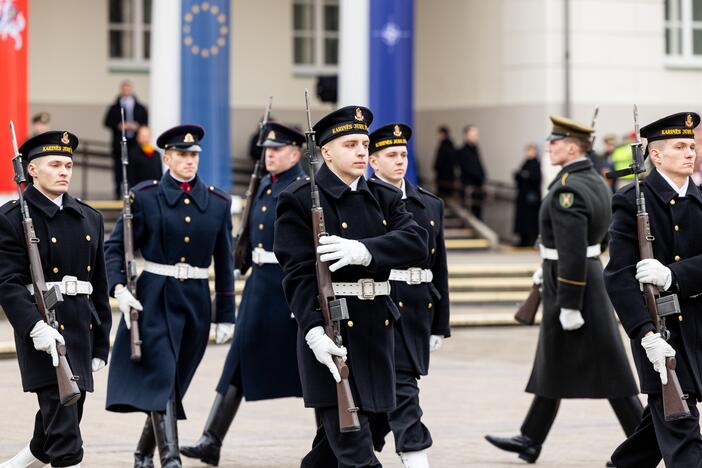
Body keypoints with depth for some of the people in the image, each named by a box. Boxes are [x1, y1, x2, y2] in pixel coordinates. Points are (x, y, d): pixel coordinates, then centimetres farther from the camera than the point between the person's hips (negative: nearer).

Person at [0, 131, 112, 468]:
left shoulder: (89, 218, 15)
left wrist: (100, 344, 15)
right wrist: (34, 326, -25)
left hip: (81, 329, 6)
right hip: (44, 330, -6)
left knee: (62, 423, 12)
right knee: (63, 426, -12)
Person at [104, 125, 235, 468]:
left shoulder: (218, 202, 7)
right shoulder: (144, 197, -2)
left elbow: (224, 263, 10)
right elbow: (115, 247, 0)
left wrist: (225, 316, 8)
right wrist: (119, 288, -17)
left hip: (196, 302, 4)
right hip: (154, 299, -3)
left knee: (174, 384, 10)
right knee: (161, 379, -12)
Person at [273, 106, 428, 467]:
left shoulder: (385, 198, 12)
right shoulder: (298, 200, -3)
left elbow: (417, 243, -6)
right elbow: (298, 272, -12)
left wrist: (362, 250, -23)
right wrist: (314, 331, -25)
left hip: (376, 329, 6)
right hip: (331, 334, -6)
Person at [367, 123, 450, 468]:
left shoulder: (430, 205, 13)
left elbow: (439, 269, 15)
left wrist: (440, 326, 13)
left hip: (419, 308, 6)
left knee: (387, 396, 12)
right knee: (402, 391, -11)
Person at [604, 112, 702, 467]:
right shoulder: (631, 203, -9)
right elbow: (619, 277, -15)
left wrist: (672, 275, -24)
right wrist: (647, 335, -24)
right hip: (655, 324, -6)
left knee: (664, 415, 17)